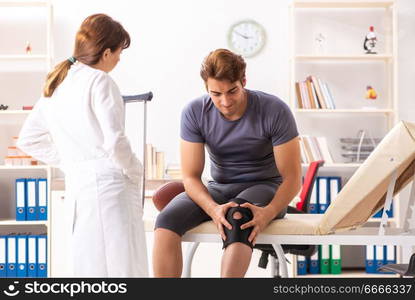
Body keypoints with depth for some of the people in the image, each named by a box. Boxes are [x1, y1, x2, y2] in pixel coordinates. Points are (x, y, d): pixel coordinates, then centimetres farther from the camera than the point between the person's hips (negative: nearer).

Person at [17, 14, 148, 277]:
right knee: (122, 267, -6)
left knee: (88, 268, 12)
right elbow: (114, 141, -17)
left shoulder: (54, 86, 15)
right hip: (108, 183, -8)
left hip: (76, 185, 8)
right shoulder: (99, 80, -8)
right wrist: (135, 171, -1)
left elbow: (28, 140, 21)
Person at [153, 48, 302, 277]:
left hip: (264, 187, -3)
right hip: (218, 190, 3)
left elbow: (292, 178, -14)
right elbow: (191, 177, -9)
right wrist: (213, 209, -31)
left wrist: (268, 212, -34)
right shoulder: (194, 113, -10)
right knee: (167, 219, -25)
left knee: (238, 216, -39)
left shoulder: (275, 111, -17)